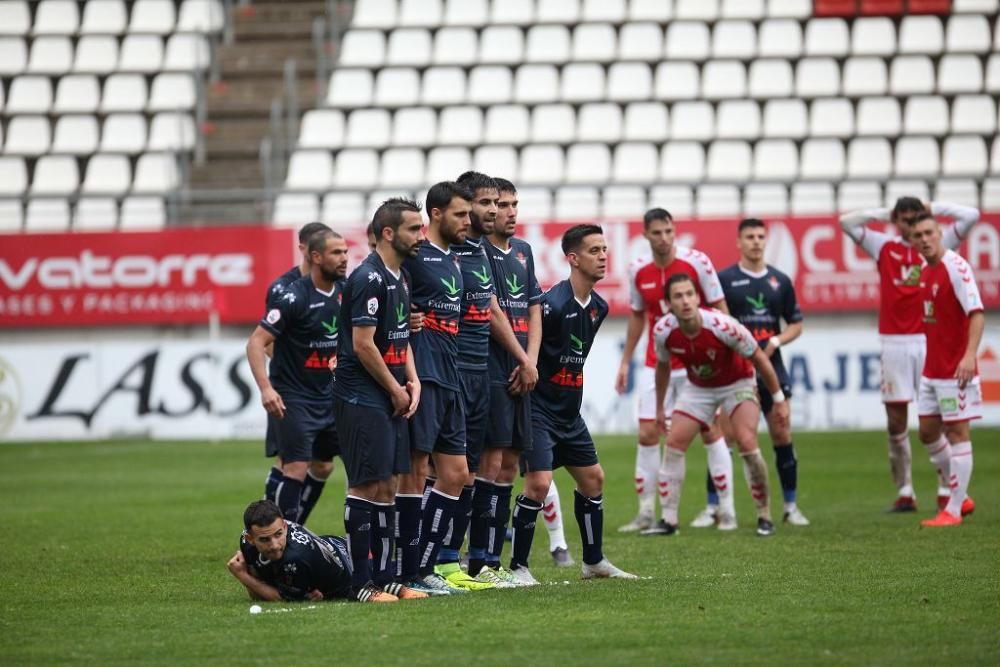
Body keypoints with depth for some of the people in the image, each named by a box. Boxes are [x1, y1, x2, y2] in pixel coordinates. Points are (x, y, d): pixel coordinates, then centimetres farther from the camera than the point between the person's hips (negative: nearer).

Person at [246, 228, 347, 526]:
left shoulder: (344, 292, 2)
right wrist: (266, 388, -30)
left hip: (328, 397, 7)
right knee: (296, 469, -12)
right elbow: (256, 342, -20)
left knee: (322, 467, 11)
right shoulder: (295, 297, -18)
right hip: (293, 398, -7)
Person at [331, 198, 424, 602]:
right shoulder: (369, 279, -16)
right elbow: (363, 345, -18)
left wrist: (412, 380, 7)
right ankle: (361, 581, -5)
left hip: (391, 399, 9)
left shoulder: (399, 277, 14)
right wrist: (395, 389, -9)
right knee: (367, 485, -8)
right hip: (363, 398, -9)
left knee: (387, 487, 10)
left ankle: (384, 575, 14)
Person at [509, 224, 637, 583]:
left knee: (593, 479, 14)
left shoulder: (598, 307, 7)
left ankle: (594, 561, 27)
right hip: (538, 408, -9)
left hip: (569, 411, 9)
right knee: (538, 483, -16)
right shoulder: (553, 303, -21)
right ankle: (518, 566, -5)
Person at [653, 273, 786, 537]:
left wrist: (778, 399, -12)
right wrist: (659, 407, 11)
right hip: (697, 387, 4)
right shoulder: (663, 332, -22)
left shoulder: (722, 325, -34)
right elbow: (663, 366, 2)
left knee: (747, 443, -20)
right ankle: (669, 519, 5)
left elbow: (759, 359, -19)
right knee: (674, 443, -6)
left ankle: (764, 516, -5)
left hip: (737, 384, -4)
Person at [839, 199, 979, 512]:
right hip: (894, 342, 2)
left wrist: (933, 208, 7)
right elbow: (846, 222, 11)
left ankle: (945, 491, -1)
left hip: (929, 341, -2)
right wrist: (883, 214, 12)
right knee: (896, 421, 2)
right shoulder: (884, 247, 10)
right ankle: (904, 492, 8)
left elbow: (971, 216, 1)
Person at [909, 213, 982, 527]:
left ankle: (954, 510, 0)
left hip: (955, 368, -9)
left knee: (956, 433, -4)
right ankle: (960, 497, 24)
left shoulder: (955, 266, -15)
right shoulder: (925, 271, 10)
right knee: (928, 432, 12)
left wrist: (970, 355, -32)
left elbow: (977, 313, -22)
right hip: (932, 368, 9)